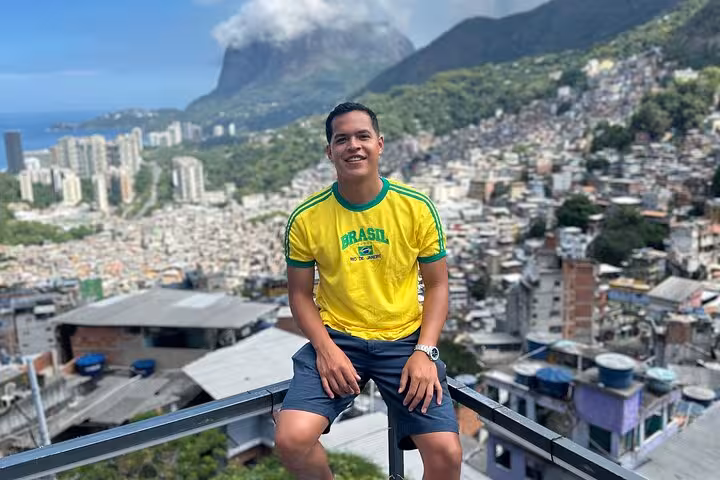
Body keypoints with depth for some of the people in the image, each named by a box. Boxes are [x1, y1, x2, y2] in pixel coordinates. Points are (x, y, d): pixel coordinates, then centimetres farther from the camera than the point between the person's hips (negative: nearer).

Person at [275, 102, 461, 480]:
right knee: (291, 440, -20)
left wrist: (425, 350, -12)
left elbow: (436, 285, 2)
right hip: (336, 339, 0)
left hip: (404, 340, 0)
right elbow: (300, 294, 3)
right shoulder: (306, 218, -6)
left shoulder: (417, 207, -6)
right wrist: (325, 348, -13)